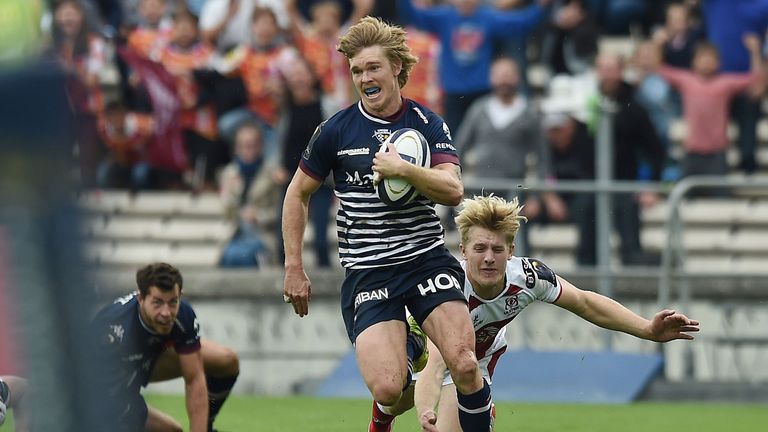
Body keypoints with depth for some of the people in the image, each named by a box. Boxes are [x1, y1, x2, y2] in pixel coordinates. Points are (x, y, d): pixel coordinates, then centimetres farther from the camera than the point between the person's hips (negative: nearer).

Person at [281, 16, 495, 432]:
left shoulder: (428, 124, 1)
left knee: (464, 366, -19)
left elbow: (453, 190, -11)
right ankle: (406, 348, 22)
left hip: (427, 258, 0)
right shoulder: (336, 130, 1)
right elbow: (297, 194, 11)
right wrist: (294, 269, 7)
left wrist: (403, 170, -27)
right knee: (387, 390, -14)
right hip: (367, 270, 0)